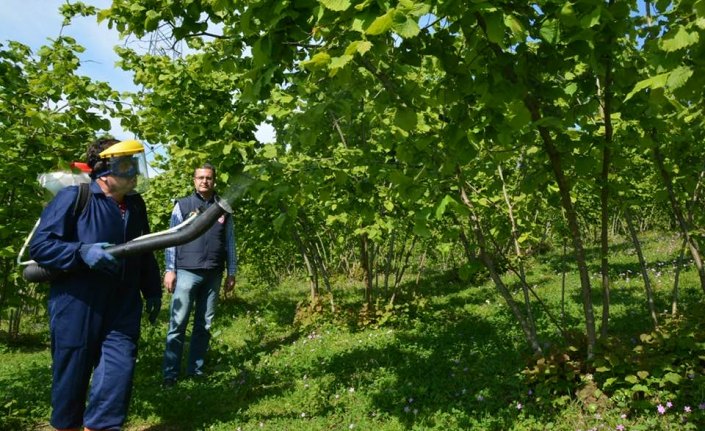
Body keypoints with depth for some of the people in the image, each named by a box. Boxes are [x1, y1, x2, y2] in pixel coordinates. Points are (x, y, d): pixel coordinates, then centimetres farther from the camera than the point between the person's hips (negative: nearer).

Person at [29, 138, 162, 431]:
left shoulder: (136, 204, 8)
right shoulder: (73, 197, -10)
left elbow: (145, 253, 17)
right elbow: (39, 245, -10)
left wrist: (152, 291, 16)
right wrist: (82, 252, -25)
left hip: (123, 312, 4)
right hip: (76, 309, -4)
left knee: (118, 376, -2)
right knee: (71, 379, 11)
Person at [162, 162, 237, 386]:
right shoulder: (183, 205, 4)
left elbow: (229, 242, 12)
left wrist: (231, 272, 9)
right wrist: (170, 270, -5)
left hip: (213, 275, 3)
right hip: (187, 273, -2)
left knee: (204, 325, 8)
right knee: (178, 324, -2)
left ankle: (196, 370, 17)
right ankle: (170, 373, 6)